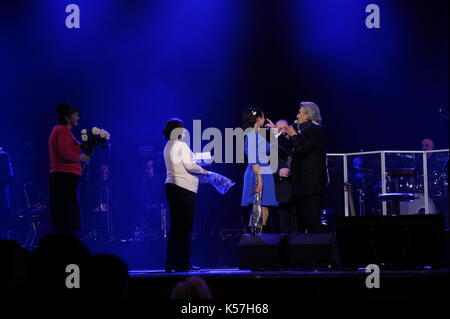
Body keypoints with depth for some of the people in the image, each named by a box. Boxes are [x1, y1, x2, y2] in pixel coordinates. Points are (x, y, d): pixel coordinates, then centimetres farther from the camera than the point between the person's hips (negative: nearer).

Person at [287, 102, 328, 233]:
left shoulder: (315, 130, -10)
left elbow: (301, 149, -20)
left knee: (312, 217, -11)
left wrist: (293, 135, -6)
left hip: (312, 184, -10)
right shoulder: (305, 130, 20)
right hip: (303, 184, 10)